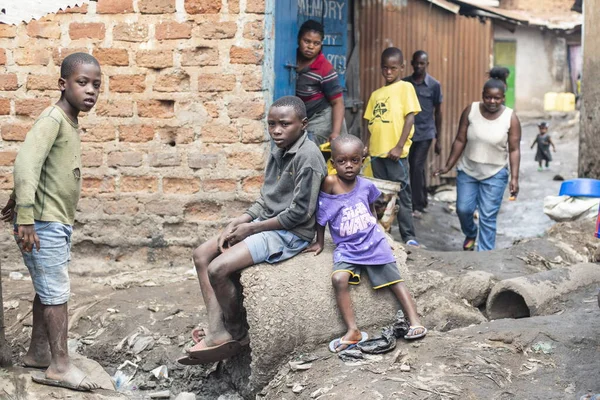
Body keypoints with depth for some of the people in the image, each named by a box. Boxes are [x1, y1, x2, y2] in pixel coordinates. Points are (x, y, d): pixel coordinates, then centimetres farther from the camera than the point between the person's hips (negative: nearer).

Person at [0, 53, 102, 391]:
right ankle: (59, 366, 1)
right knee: (56, 292, -5)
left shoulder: (70, 122, 12)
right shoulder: (52, 118, -18)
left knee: (49, 290, 15)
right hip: (43, 223, -9)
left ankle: (38, 352, 26)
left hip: (59, 223, 9)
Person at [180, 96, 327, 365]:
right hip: (265, 224, 10)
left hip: (291, 233, -10)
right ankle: (217, 332, -6)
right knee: (202, 255, 3)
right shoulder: (278, 153, 10)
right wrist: (236, 223, -2)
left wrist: (251, 228, -14)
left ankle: (237, 335, 2)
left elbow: (300, 212, -20)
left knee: (218, 269, -20)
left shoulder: (308, 156, -18)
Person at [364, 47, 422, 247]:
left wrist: (399, 146, -13)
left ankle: (409, 236, 2)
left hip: (396, 153, -5)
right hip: (377, 152, 6)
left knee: (402, 194, -3)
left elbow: (410, 118, -7)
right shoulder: (376, 94, 17)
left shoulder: (405, 87, 0)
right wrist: (366, 146, 5)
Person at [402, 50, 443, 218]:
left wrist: (438, 139, 4)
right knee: (415, 168, 10)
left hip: (425, 133, -3)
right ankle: (422, 201, 25)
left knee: (417, 167, -8)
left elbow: (438, 112, 3)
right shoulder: (404, 83, 4)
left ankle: (417, 206, 0)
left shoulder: (434, 85, -2)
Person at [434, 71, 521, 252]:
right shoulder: (471, 111, -8)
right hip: (468, 170, 2)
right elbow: (460, 140, -1)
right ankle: (470, 234, 39)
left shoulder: (511, 118, -12)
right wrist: (448, 166, -1)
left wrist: (515, 178, -15)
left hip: (494, 175, -2)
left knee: (488, 217, -2)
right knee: (463, 209, 7)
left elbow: (514, 150, -9)